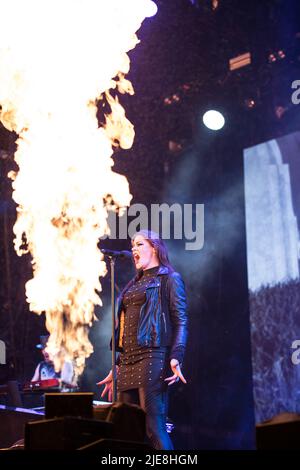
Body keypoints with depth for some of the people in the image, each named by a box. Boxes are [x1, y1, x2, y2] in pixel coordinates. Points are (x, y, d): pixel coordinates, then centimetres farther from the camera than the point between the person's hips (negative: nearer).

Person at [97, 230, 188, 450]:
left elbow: (181, 322, -6)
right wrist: (117, 368, 19)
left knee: (154, 428, -14)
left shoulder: (169, 279, 4)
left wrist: (176, 358, -20)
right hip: (128, 361, 8)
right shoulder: (133, 284, 24)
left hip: (152, 358, -7)